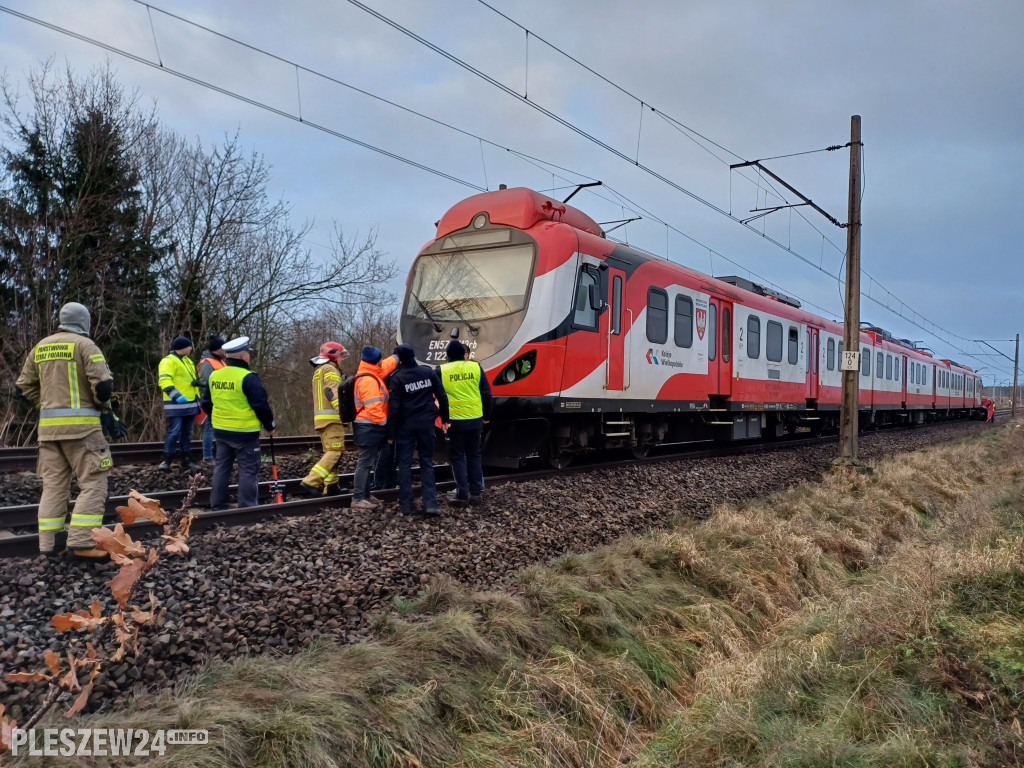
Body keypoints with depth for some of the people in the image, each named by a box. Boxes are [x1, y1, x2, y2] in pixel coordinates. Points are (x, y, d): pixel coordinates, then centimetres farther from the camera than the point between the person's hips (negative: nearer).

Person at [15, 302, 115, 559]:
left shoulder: (40, 347, 14)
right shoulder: (84, 344, -7)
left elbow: (24, 387, 16)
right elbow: (103, 384, -15)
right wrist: (102, 404, 4)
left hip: (48, 424, 7)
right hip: (80, 423, -6)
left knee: (53, 483, 11)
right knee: (93, 482, -3)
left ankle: (50, 543, 12)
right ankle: (82, 542, -10)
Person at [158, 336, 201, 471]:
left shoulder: (188, 361, 20)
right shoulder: (168, 361, -9)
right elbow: (164, 381, -21)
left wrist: (197, 397, 22)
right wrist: (177, 396, -32)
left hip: (190, 404, 9)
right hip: (176, 405, -9)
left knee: (186, 433, 12)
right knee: (174, 432, -11)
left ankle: (186, 461, 17)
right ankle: (166, 461, -4)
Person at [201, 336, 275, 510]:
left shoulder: (214, 376, 5)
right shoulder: (247, 377, -17)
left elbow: (206, 403, 15)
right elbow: (261, 404, -18)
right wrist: (269, 425, -4)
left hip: (221, 431, 7)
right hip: (245, 432, -7)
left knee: (221, 468, 16)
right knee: (248, 471, 1)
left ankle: (218, 506, 22)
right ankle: (247, 508, 4)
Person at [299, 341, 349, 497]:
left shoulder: (319, 371, 26)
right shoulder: (330, 369, -6)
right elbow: (333, 392, -20)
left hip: (321, 418, 10)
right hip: (331, 417, -10)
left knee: (330, 452, 13)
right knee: (335, 451, -15)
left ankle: (330, 486, 11)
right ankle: (310, 483, -24)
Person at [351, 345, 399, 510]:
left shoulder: (371, 374, 12)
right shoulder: (368, 380, -19)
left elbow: (387, 365, 30)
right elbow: (373, 407, -25)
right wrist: (384, 422, -15)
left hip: (369, 427, 11)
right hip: (369, 427, -11)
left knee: (367, 462, 15)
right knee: (365, 463, -7)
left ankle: (365, 495, 23)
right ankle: (358, 499, -3)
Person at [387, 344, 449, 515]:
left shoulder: (398, 378, -9)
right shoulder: (428, 372, 1)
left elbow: (394, 407, -10)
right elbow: (442, 397, 3)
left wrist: (391, 433, -5)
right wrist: (444, 418, 13)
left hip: (406, 425, -2)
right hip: (426, 423, 2)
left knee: (405, 463, 8)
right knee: (427, 462, 8)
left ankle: (405, 503, 9)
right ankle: (430, 503, -2)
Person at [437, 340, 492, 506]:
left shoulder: (441, 370, -3)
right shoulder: (475, 367, 0)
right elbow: (486, 394, 2)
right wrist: (487, 415, 12)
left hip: (455, 421, -2)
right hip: (475, 419, 2)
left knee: (457, 456, 7)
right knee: (474, 454, 14)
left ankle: (462, 494, 5)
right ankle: (475, 492, 16)